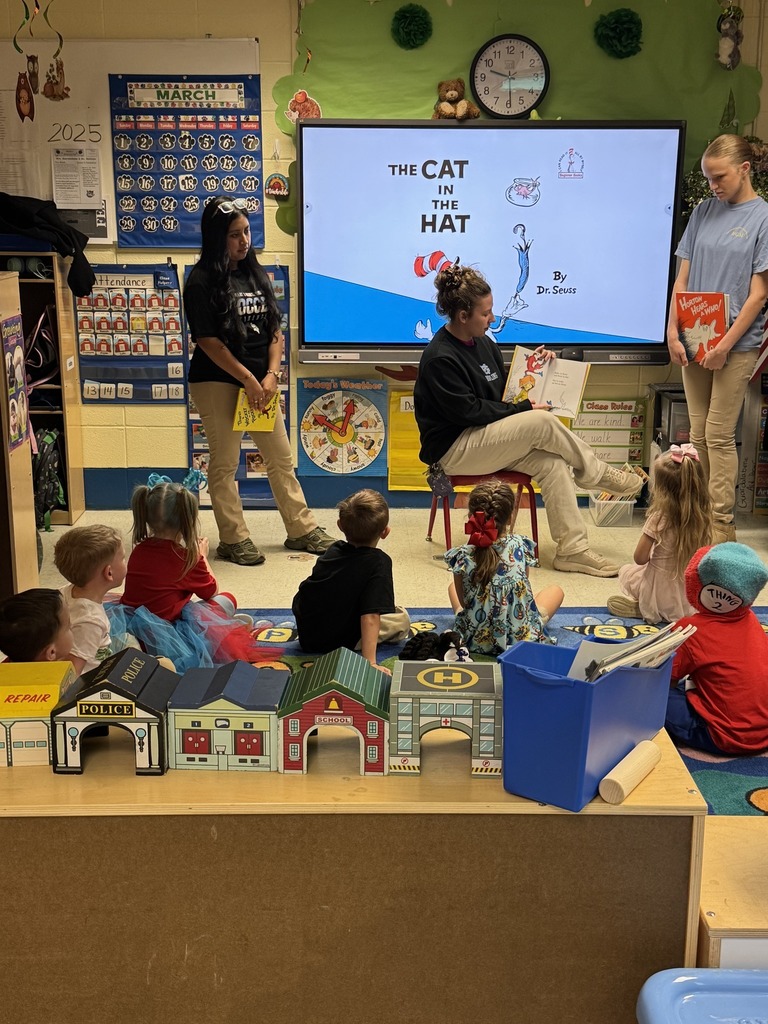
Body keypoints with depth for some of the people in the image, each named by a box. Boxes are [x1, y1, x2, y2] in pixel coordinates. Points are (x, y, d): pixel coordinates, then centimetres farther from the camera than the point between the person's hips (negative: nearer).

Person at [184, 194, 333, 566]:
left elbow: (275, 332, 9)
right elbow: (208, 341, -13)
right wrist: (248, 379, -14)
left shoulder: (256, 275, 10)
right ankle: (233, 539, 13)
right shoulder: (202, 281, -8)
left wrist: (271, 375, -5)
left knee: (281, 458, 11)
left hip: (260, 382, 6)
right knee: (224, 463, 2)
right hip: (217, 382, -6)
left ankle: (301, 529, 22)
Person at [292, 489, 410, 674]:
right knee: (402, 618, 10)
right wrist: (370, 662, -30)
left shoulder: (334, 550, 2)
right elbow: (371, 615, -28)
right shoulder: (379, 562, -19)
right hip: (342, 642, -6)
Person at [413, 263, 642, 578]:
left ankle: (572, 549, -13)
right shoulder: (439, 358, -18)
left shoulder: (483, 343, 9)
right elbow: (469, 411, -21)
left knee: (551, 461, -15)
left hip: (485, 439, 9)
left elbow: (505, 389, 20)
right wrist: (523, 409, -17)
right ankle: (596, 473, 0)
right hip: (452, 451, -8)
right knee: (543, 423, -23)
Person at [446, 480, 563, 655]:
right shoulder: (521, 547, -16)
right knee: (555, 591, 27)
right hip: (522, 637, -1)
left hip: (474, 641, 1)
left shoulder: (462, 557, -19)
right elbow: (523, 586, 2)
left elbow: (463, 601, -5)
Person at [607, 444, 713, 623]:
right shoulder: (703, 515, -11)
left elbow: (640, 558, -16)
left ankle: (642, 608, 4)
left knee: (625, 572, 24)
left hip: (662, 592, -5)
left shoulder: (659, 518, -24)